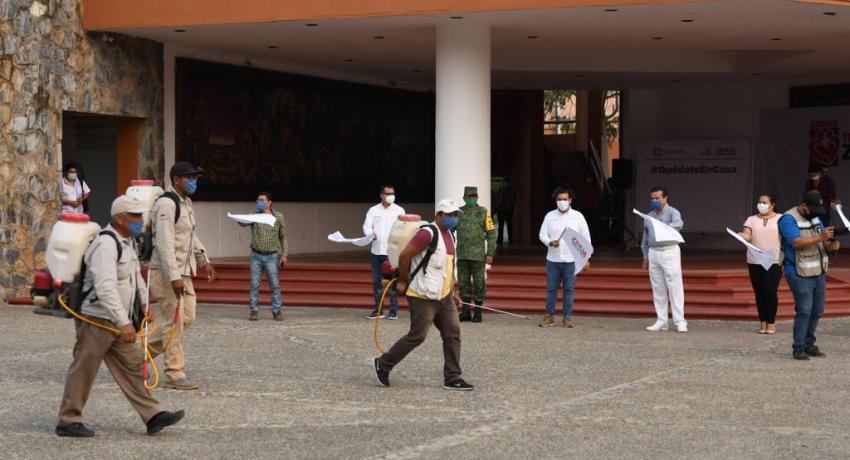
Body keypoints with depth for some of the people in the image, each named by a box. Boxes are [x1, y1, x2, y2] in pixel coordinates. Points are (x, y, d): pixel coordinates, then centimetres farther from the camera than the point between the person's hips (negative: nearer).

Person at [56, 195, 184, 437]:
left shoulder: (128, 241, 11)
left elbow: (136, 276, 27)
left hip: (117, 321, 9)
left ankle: (153, 416, 7)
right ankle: (67, 421, 9)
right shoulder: (106, 245, -22)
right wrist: (124, 323, -36)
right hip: (97, 320, -9)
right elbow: (105, 288, -32)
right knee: (84, 370, 0)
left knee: (132, 366, 7)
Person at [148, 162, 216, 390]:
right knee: (174, 322, -6)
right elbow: (165, 243, -23)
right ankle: (175, 375, -1)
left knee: (187, 318, 13)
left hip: (183, 271, 10)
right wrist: (174, 277, -27)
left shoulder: (186, 203, 14)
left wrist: (204, 260, 23)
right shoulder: (166, 204, -17)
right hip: (167, 271, -10)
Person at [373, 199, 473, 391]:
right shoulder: (428, 234, -17)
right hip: (423, 296, -9)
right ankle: (383, 364, 12)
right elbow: (404, 255, -19)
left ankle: (452, 378, 7)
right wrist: (404, 281, -9)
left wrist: (452, 289, 18)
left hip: (444, 296, 9)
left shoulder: (449, 235, 13)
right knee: (417, 336, -4)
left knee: (452, 333, 3)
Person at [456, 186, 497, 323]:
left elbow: (491, 233, 0)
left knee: (479, 284, 1)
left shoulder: (484, 212, 0)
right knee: (463, 283, 6)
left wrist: (490, 254, -5)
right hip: (462, 255, 3)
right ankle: (465, 312, 13)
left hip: (478, 255, -2)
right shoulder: (459, 212, 7)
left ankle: (478, 313, 8)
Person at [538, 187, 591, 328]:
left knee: (569, 289, 3)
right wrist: (550, 242, -17)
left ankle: (567, 317, 10)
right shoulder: (550, 216, 5)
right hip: (553, 259, 1)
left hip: (571, 260, -1)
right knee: (551, 288, 5)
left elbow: (586, 237, 4)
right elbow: (542, 234, 5)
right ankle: (549, 316, 13)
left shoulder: (578, 216, 2)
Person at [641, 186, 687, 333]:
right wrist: (645, 257, 19)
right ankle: (661, 321, 11)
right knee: (658, 289, 6)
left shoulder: (673, 212, -3)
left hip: (669, 252, -5)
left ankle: (680, 321, -6)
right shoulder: (649, 217, 15)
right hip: (653, 253, 6)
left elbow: (678, 224, -26)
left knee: (675, 287, -7)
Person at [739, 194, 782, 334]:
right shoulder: (752, 220, 11)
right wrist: (742, 236, -28)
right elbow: (747, 236, -4)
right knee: (759, 292, 3)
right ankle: (763, 322, 14)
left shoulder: (780, 219, 6)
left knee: (770, 291, -10)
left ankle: (771, 322, 1)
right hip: (755, 262, 3)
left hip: (774, 261, -2)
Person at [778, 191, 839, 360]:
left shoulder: (815, 218, 12)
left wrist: (831, 244, -9)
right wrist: (820, 238, -30)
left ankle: (809, 344, 18)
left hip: (819, 273, 8)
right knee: (804, 311, -11)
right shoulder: (788, 219, -13)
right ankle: (798, 348, -4)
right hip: (800, 275, -8)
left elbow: (823, 242, 14)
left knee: (817, 311, 9)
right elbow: (797, 243, -24)